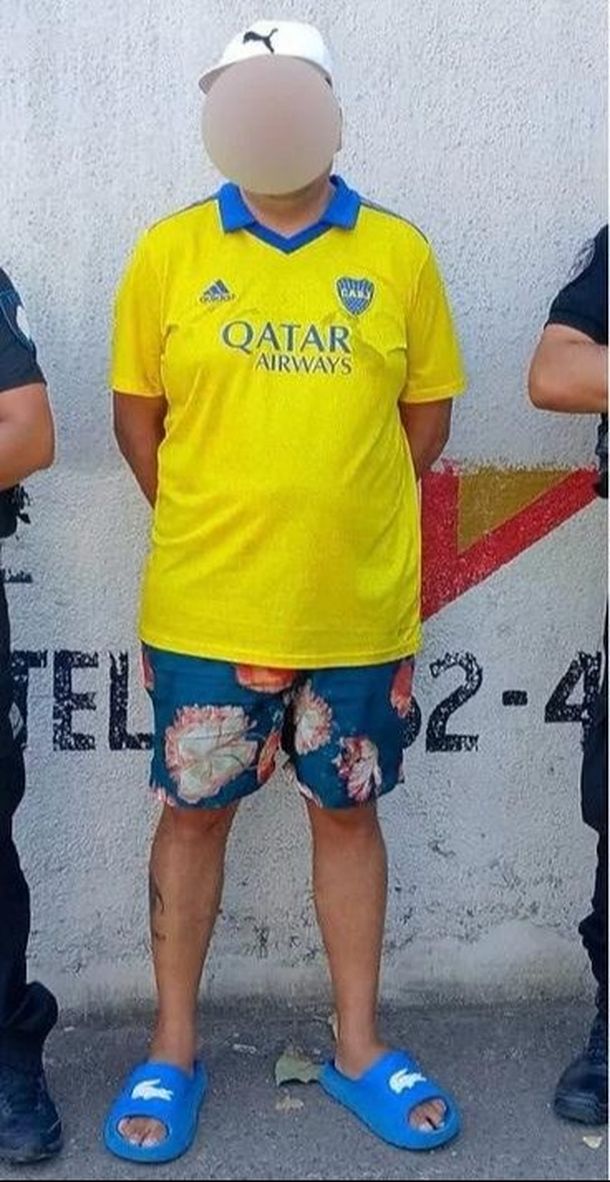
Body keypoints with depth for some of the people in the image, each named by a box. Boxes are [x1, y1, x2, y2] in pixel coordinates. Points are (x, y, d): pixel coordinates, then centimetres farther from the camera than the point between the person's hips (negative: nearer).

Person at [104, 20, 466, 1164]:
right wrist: (211, 523, 4)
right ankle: (172, 1054, 28)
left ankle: (360, 1048, 30)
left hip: (358, 610, 1)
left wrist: (343, 513, 6)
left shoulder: (398, 253, 1)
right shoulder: (168, 251, 0)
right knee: (193, 812, 11)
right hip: (206, 609, 0)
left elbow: (426, 413, 8)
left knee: (347, 813, 13)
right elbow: (137, 413, 6)